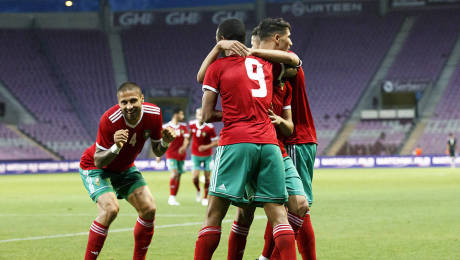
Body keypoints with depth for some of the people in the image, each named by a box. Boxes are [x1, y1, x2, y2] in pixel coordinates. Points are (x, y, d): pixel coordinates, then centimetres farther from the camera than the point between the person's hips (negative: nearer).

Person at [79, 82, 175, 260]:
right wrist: (115, 147, -46)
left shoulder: (153, 114, -18)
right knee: (110, 208, -28)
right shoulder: (110, 120, -33)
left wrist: (165, 142, -25)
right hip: (94, 167, -6)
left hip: (125, 168, 6)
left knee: (149, 209, -7)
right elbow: (98, 161, -28)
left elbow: (157, 152, -3)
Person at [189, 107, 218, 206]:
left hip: (207, 155, -2)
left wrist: (206, 147, -27)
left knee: (207, 177, 2)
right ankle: (198, 190, 24)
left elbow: (216, 142, -14)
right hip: (196, 155, 2)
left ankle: (205, 198, 17)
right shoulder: (192, 124, -8)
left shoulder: (209, 127, -19)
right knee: (195, 177, -8)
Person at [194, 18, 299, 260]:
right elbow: (293, 58, 40)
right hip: (270, 143, 3)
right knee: (277, 213, 1)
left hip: (235, 143, -3)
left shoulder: (217, 67, 7)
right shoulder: (264, 62, 18)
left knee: (214, 214, 0)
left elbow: (207, 115, 7)